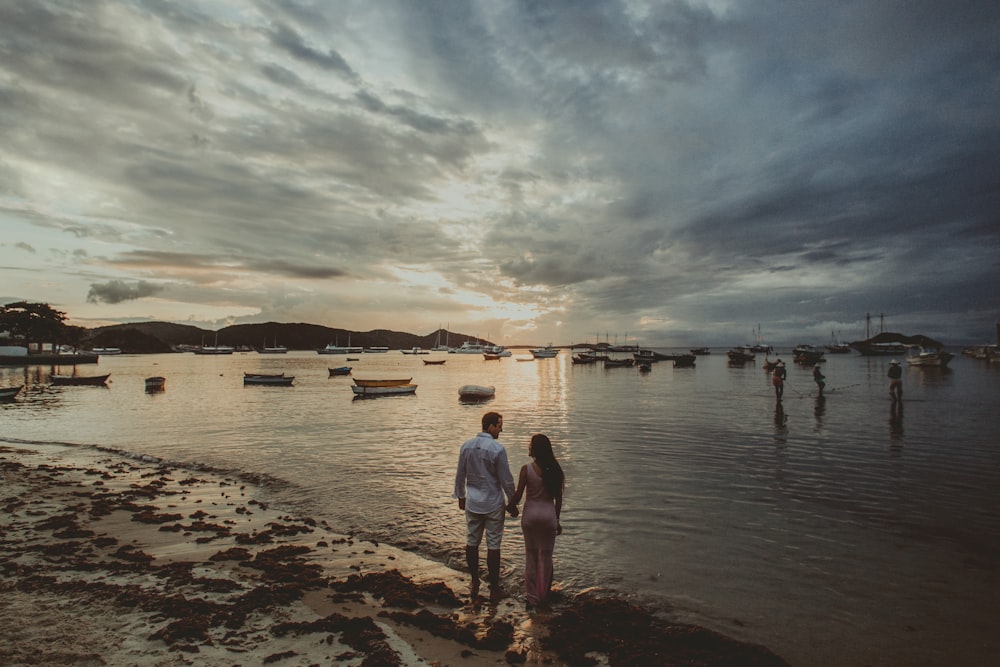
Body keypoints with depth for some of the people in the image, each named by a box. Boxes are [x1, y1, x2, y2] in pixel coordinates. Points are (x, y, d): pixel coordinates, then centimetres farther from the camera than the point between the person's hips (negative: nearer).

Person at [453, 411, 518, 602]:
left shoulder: (466, 446, -1)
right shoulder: (497, 449, -16)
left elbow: (460, 475, 8)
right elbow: (506, 480, -11)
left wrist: (461, 497, 21)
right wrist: (512, 503, 1)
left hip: (472, 503, 5)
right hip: (493, 504, -5)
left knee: (472, 543, 14)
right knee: (493, 546, 5)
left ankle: (474, 585, 25)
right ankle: (494, 589, 15)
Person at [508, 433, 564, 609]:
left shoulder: (526, 469, -13)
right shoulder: (554, 469, -5)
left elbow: (518, 495, -10)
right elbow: (558, 498, 1)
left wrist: (510, 506, 11)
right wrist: (557, 520, 12)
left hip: (530, 514, -2)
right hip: (549, 514, 2)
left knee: (531, 555, 13)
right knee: (546, 555, 15)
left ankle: (532, 596, 21)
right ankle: (543, 595, 26)